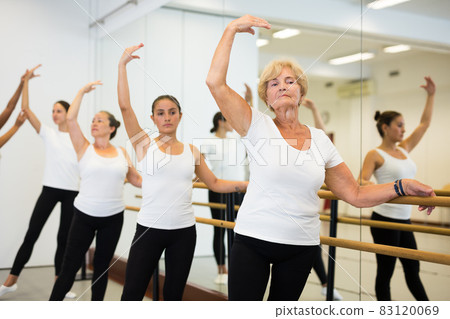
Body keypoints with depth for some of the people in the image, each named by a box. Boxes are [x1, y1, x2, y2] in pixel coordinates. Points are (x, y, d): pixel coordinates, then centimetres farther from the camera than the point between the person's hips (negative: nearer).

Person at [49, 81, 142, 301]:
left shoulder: (122, 153, 6)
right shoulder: (84, 148, 0)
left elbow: (136, 180, 13)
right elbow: (70, 119, -12)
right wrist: (82, 91, -8)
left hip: (113, 218, 2)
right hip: (84, 216, -2)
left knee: (102, 266, 13)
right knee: (70, 266, 1)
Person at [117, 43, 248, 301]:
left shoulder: (192, 152, 8)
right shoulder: (145, 144, -1)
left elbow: (214, 183, 14)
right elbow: (124, 106, -11)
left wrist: (250, 183, 7)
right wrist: (123, 65, -12)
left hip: (184, 231, 3)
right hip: (150, 228, -3)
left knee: (174, 295, 12)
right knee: (132, 293, 0)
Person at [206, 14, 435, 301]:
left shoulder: (320, 140, 7)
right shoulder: (258, 126, -4)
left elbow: (355, 194, 8)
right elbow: (215, 82, -17)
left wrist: (402, 186, -2)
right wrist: (232, 29, -14)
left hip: (303, 246, 4)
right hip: (253, 241, -3)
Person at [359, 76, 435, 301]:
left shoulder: (404, 149, 11)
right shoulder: (375, 155, -8)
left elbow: (425, 123, 16)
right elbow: (361, 182, -17)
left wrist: (431, 95, 13)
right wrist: (366, 185, -39)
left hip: (404, 220, 7)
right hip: (385, 220, -7)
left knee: (413, 270, 18)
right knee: (385, 272, 4)